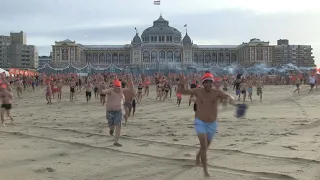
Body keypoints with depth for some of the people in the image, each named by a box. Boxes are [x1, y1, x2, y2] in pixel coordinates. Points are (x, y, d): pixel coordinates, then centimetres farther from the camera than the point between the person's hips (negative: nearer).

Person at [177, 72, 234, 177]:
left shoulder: (217, 92, -14)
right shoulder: (198, 91, -11)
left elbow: (232, 100, -24)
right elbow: (181, 91, -5)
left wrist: (228, 99, -48)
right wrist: (182, 84, -27)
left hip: (212, 124, 2)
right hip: (200, 122, -2)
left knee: (206, 146, 20)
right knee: (204, 144, -18)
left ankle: (198, 156, 52)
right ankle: (205, 170, -10)